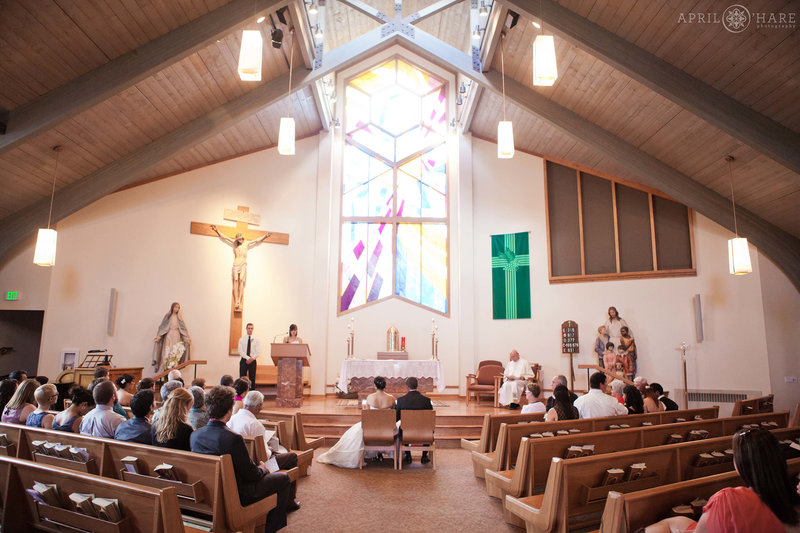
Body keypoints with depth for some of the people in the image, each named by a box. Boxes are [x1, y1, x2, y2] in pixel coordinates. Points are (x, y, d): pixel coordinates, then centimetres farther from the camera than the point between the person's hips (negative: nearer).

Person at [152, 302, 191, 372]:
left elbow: (183, 328, 8)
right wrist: (159, 336, -12)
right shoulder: (167, 316, 3)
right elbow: (162, 327, 1)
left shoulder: (179, 317, 10)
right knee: (167, 353, -9)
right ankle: (166, 367, -8)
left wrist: (187, 338, 1)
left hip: (176, 337, 2)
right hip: (168, 336, -2)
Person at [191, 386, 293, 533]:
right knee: (283, 477, 11)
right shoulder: (233, 438, -31)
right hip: (238, 496, -7)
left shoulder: (195, 435, -9)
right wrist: (262, 469, 2)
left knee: (260, 472, 28)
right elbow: (251, 475, -22)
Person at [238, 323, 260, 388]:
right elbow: (240, 351, -5)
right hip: (244, 360, 0)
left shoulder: (256, 339, 5)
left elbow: (258, 352, -2)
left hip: (253, 361, 0)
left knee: (252, 378, 1)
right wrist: (248, 358, -16)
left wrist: (252, 358, -16)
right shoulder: (242, 339, 5)